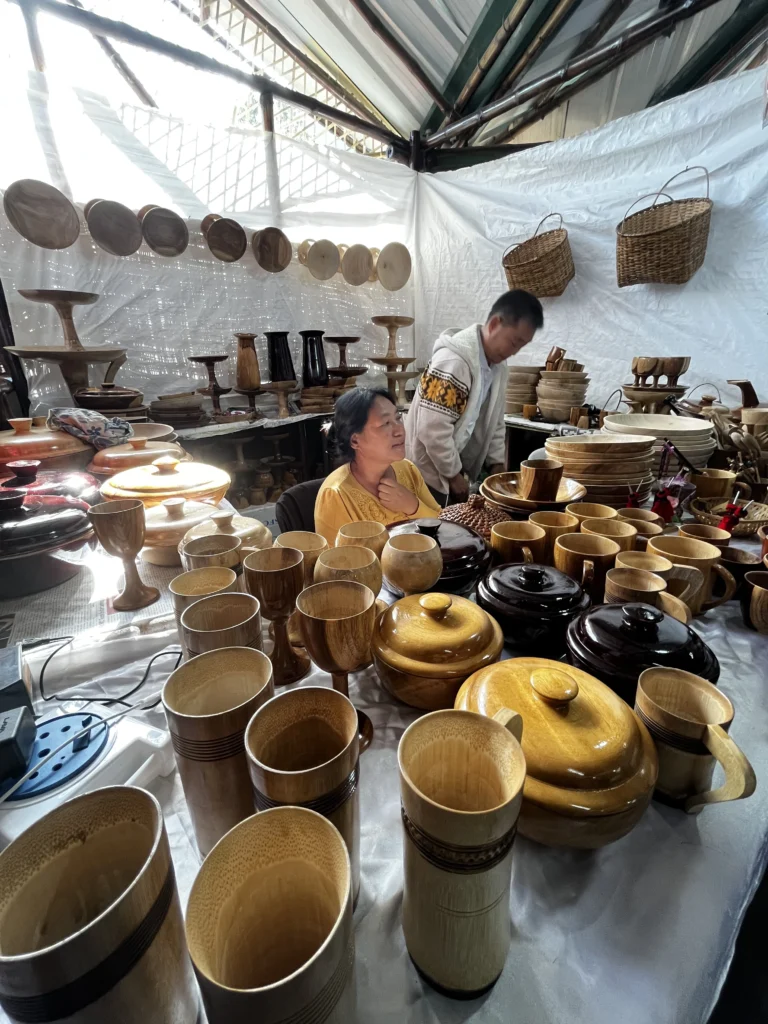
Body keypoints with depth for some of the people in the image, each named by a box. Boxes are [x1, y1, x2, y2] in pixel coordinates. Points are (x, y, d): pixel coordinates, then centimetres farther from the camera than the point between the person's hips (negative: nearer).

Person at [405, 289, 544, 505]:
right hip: (429, 474, -8)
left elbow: (494, 422, 16)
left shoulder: (498, 366, 5)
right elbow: (433, 429, -26)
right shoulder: (454, 361, -23)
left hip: (453, 472, 8)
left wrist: (496, 463, 7)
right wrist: (453, 474, -15)